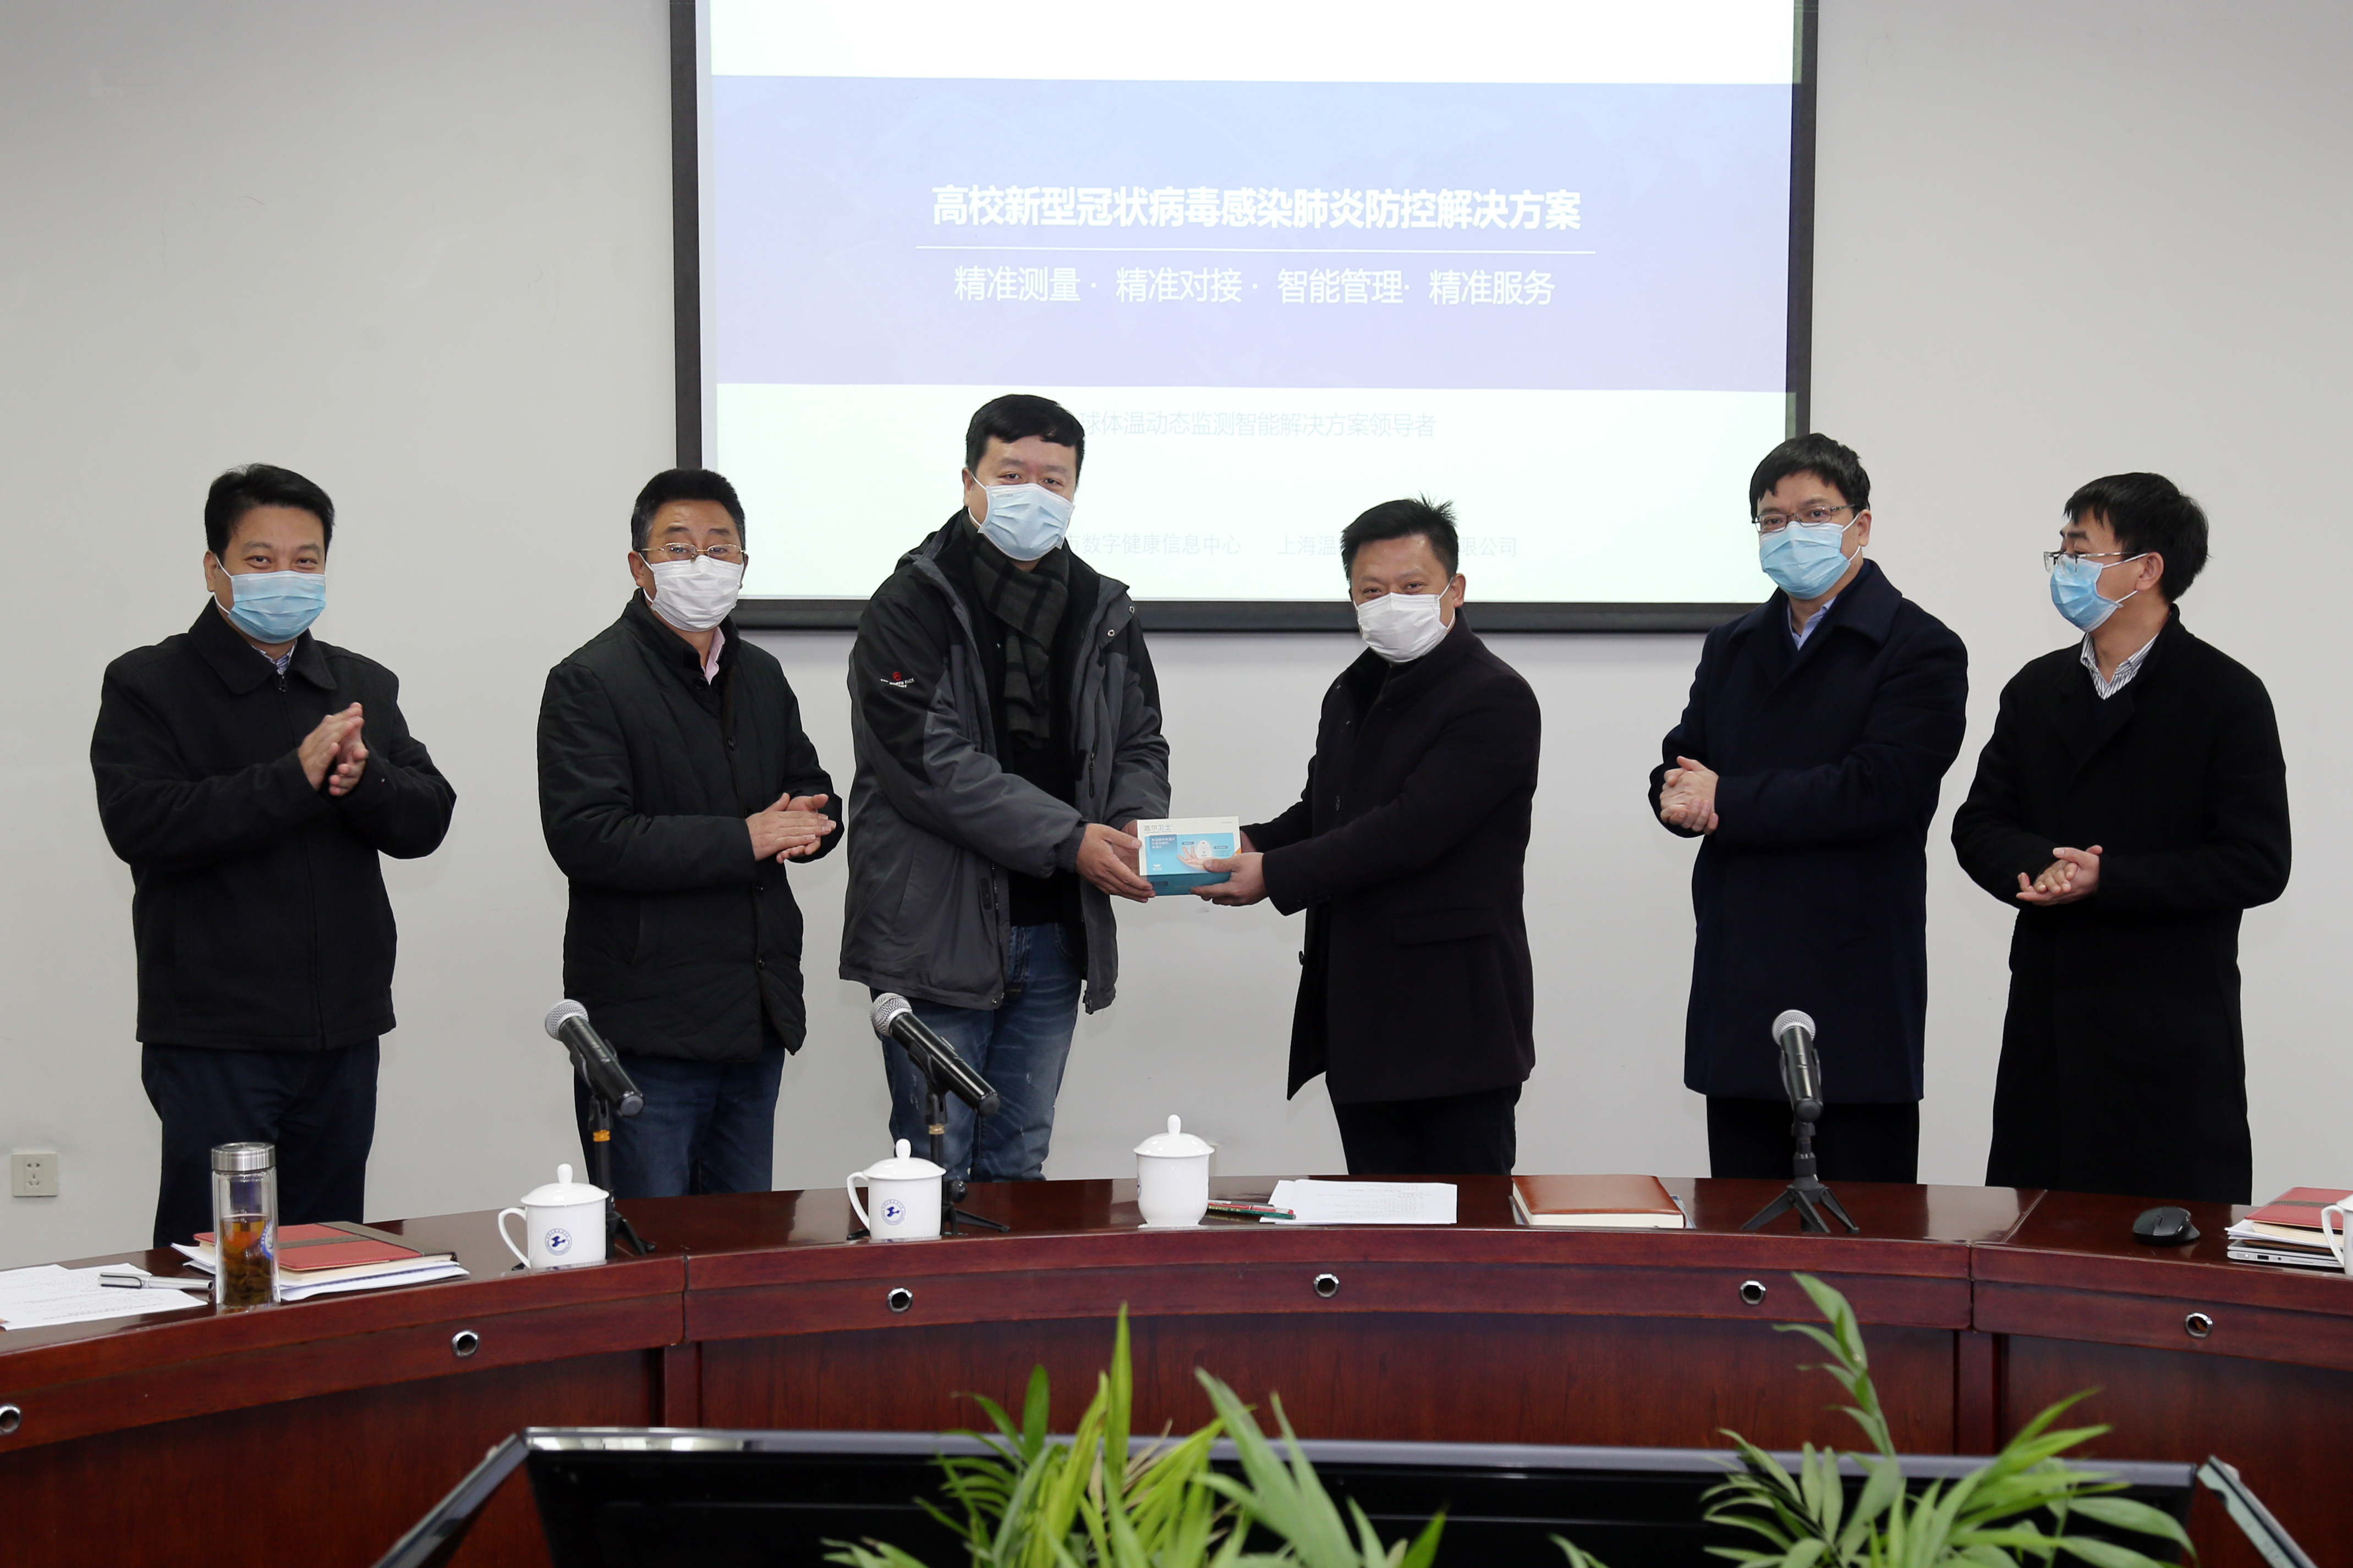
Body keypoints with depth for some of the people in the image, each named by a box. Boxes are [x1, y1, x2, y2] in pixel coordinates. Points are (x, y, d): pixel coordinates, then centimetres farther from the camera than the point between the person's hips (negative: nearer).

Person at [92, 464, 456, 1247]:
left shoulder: (364, 685, 15)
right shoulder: (147, 685, 0)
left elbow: (427, 818, 6)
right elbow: (139, 823, -16)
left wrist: (362, 778, -15)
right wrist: (296, 776, -21)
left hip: (343, 1034, 5)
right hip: (213, 1034, -5)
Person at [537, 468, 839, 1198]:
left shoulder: (762, 675, 16)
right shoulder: (589, 682, -8)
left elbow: (815, 795, 24)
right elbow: (585, 837, -19)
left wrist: (805, 824, -3)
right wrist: (744, 841, -18)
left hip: (759, 1016, 7)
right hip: (647, 1028, -7)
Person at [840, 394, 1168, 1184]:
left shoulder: (1103, 613, 11)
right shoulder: (911, 607, -8)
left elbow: (1141, 743, 17)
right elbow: (930, 764, -18)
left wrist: (1135, 829, -6)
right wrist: (1069, 840, -21)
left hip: (1056, 935, 6)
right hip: (940, 933, -5)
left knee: (1019, 1167, 14)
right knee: (933, 1170, 1)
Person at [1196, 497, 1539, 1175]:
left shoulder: (1495, 699, -12)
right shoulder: (1352, 694, 17)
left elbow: (1412, 828, -20)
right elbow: (1320, 809, 25)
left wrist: (1275, 875, -19)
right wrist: (1252, 843, 3)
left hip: (1455, 1021, -8)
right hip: (1357, 1014, 8)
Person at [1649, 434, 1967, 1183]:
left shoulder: (1921, 649, -4)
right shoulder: (1730, 648, 18)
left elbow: (1876, 790, -17)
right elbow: (1675, 775, 12)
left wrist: (1725, 802, -12)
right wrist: (1685, 799, -13)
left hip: (1856, 994, -6)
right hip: (1735, 991, 6)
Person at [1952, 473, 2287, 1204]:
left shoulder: (2225, 696, -5)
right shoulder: (2037, 689, 13)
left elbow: (2257, 863, -10)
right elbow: (1978, 825, 11)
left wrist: (2105, 880, -18)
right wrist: (2039, 868, -12)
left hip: (2169, 1033, -5)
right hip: (2046, 1018, 5)